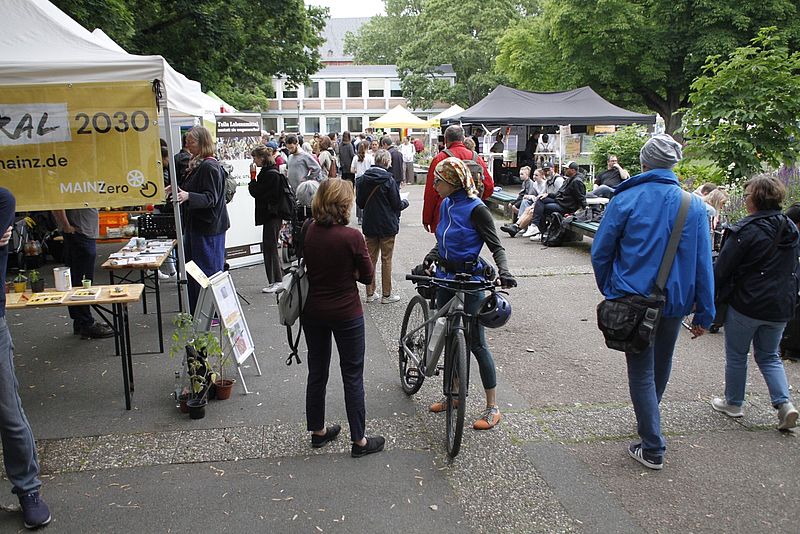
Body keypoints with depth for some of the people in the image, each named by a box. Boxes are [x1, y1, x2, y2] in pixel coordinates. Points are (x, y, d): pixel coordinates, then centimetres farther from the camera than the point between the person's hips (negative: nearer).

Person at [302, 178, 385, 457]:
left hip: (312, 312, 5)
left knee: (317, 372, 18)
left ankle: (318, 431, 34)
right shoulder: (352, 237, -20)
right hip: (346, 314, -5)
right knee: (352, 376, 8)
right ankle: (359, 440, 17)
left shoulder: (306, 232, -6)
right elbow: (367, 276, -9)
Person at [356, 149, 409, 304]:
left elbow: (359, 202, 5)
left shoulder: (362, 179, -2)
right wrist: (405, 203, 9)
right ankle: (386, 294, 11)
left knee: (370, 258, 12)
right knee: (386, 259, 5)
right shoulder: (388, 180, -16)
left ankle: (370, 293, 17)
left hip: (369, 224, 4)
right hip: (387, 225, -4)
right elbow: (397, 204, -13)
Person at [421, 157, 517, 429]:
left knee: (476, 343, -3)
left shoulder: (475, 208, -15)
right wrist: (428, 260, 3)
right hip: (445, 277, 8)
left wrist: (504, 271, -30)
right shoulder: (446, 205, 7)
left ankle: (493, 408, 7)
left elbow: (496, 246, -14)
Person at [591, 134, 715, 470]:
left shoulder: (625, 199, -10)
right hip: (675, 302, 3)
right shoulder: (694, 206, -3)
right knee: (661, 364, 24)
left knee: (641, 371, 8)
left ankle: (652, 449, 7)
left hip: (634, 299, -3)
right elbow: (703, 263, -2)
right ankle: (647, 424, 47)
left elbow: (600, 252, -6)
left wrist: (609, 290, 10)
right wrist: (704, 313, 3)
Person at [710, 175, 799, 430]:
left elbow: (722, 268, -15)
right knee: (769, 356, 19)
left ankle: (733, 403, 23)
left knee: (736, 356, 11)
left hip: (746, 304, -6)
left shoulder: (747, 230, -17)